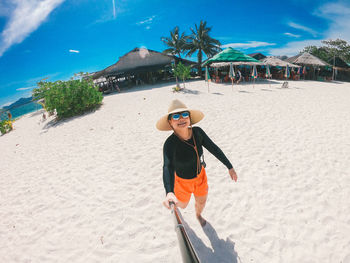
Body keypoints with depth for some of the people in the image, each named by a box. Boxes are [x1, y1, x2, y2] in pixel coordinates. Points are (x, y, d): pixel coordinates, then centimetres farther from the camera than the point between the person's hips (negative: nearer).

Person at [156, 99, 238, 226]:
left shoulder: (198, 132, -21)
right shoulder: (170, 144, -35)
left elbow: (213, 148, -10)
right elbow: (168, 167, -49)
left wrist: (230, 167, -4)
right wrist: (169, 192, -65)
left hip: (200, 175, 4)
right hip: (183, 181, -3)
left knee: (201, 202, 26)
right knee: (182, 205, 24)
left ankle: (198, 215, 64)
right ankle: (173, 199, 62)